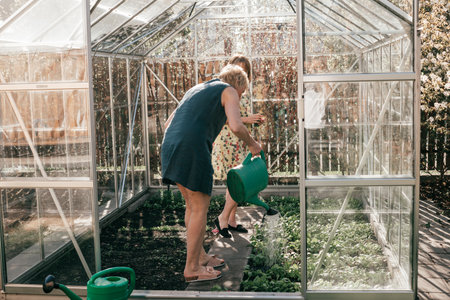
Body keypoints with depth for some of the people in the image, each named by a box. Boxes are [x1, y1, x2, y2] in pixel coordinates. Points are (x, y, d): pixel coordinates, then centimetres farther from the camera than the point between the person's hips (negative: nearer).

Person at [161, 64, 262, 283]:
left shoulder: (196, 91, 30)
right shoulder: (229, 92, 7)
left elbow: (168, 124, 28)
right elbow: (236, 126, -10)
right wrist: (252, 144, 9)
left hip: (170, 147, 8)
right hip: (193, 151, -8)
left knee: (192, 204, 18)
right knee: (200, 208, 2)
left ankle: (199, 256, 27)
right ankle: (192, 268, 7)